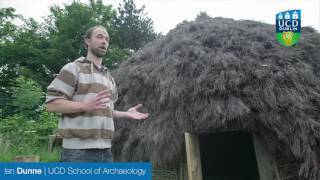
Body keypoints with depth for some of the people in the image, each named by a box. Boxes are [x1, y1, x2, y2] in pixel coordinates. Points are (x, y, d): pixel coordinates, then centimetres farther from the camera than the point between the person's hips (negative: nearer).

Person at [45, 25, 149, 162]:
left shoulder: (109, 77, 18)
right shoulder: (73, 68, -3)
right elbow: (51, 103, -10)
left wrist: (126, 114, 7)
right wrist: (86, 105, -23)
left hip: (105, 150, 7)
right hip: (78, 150, -6)